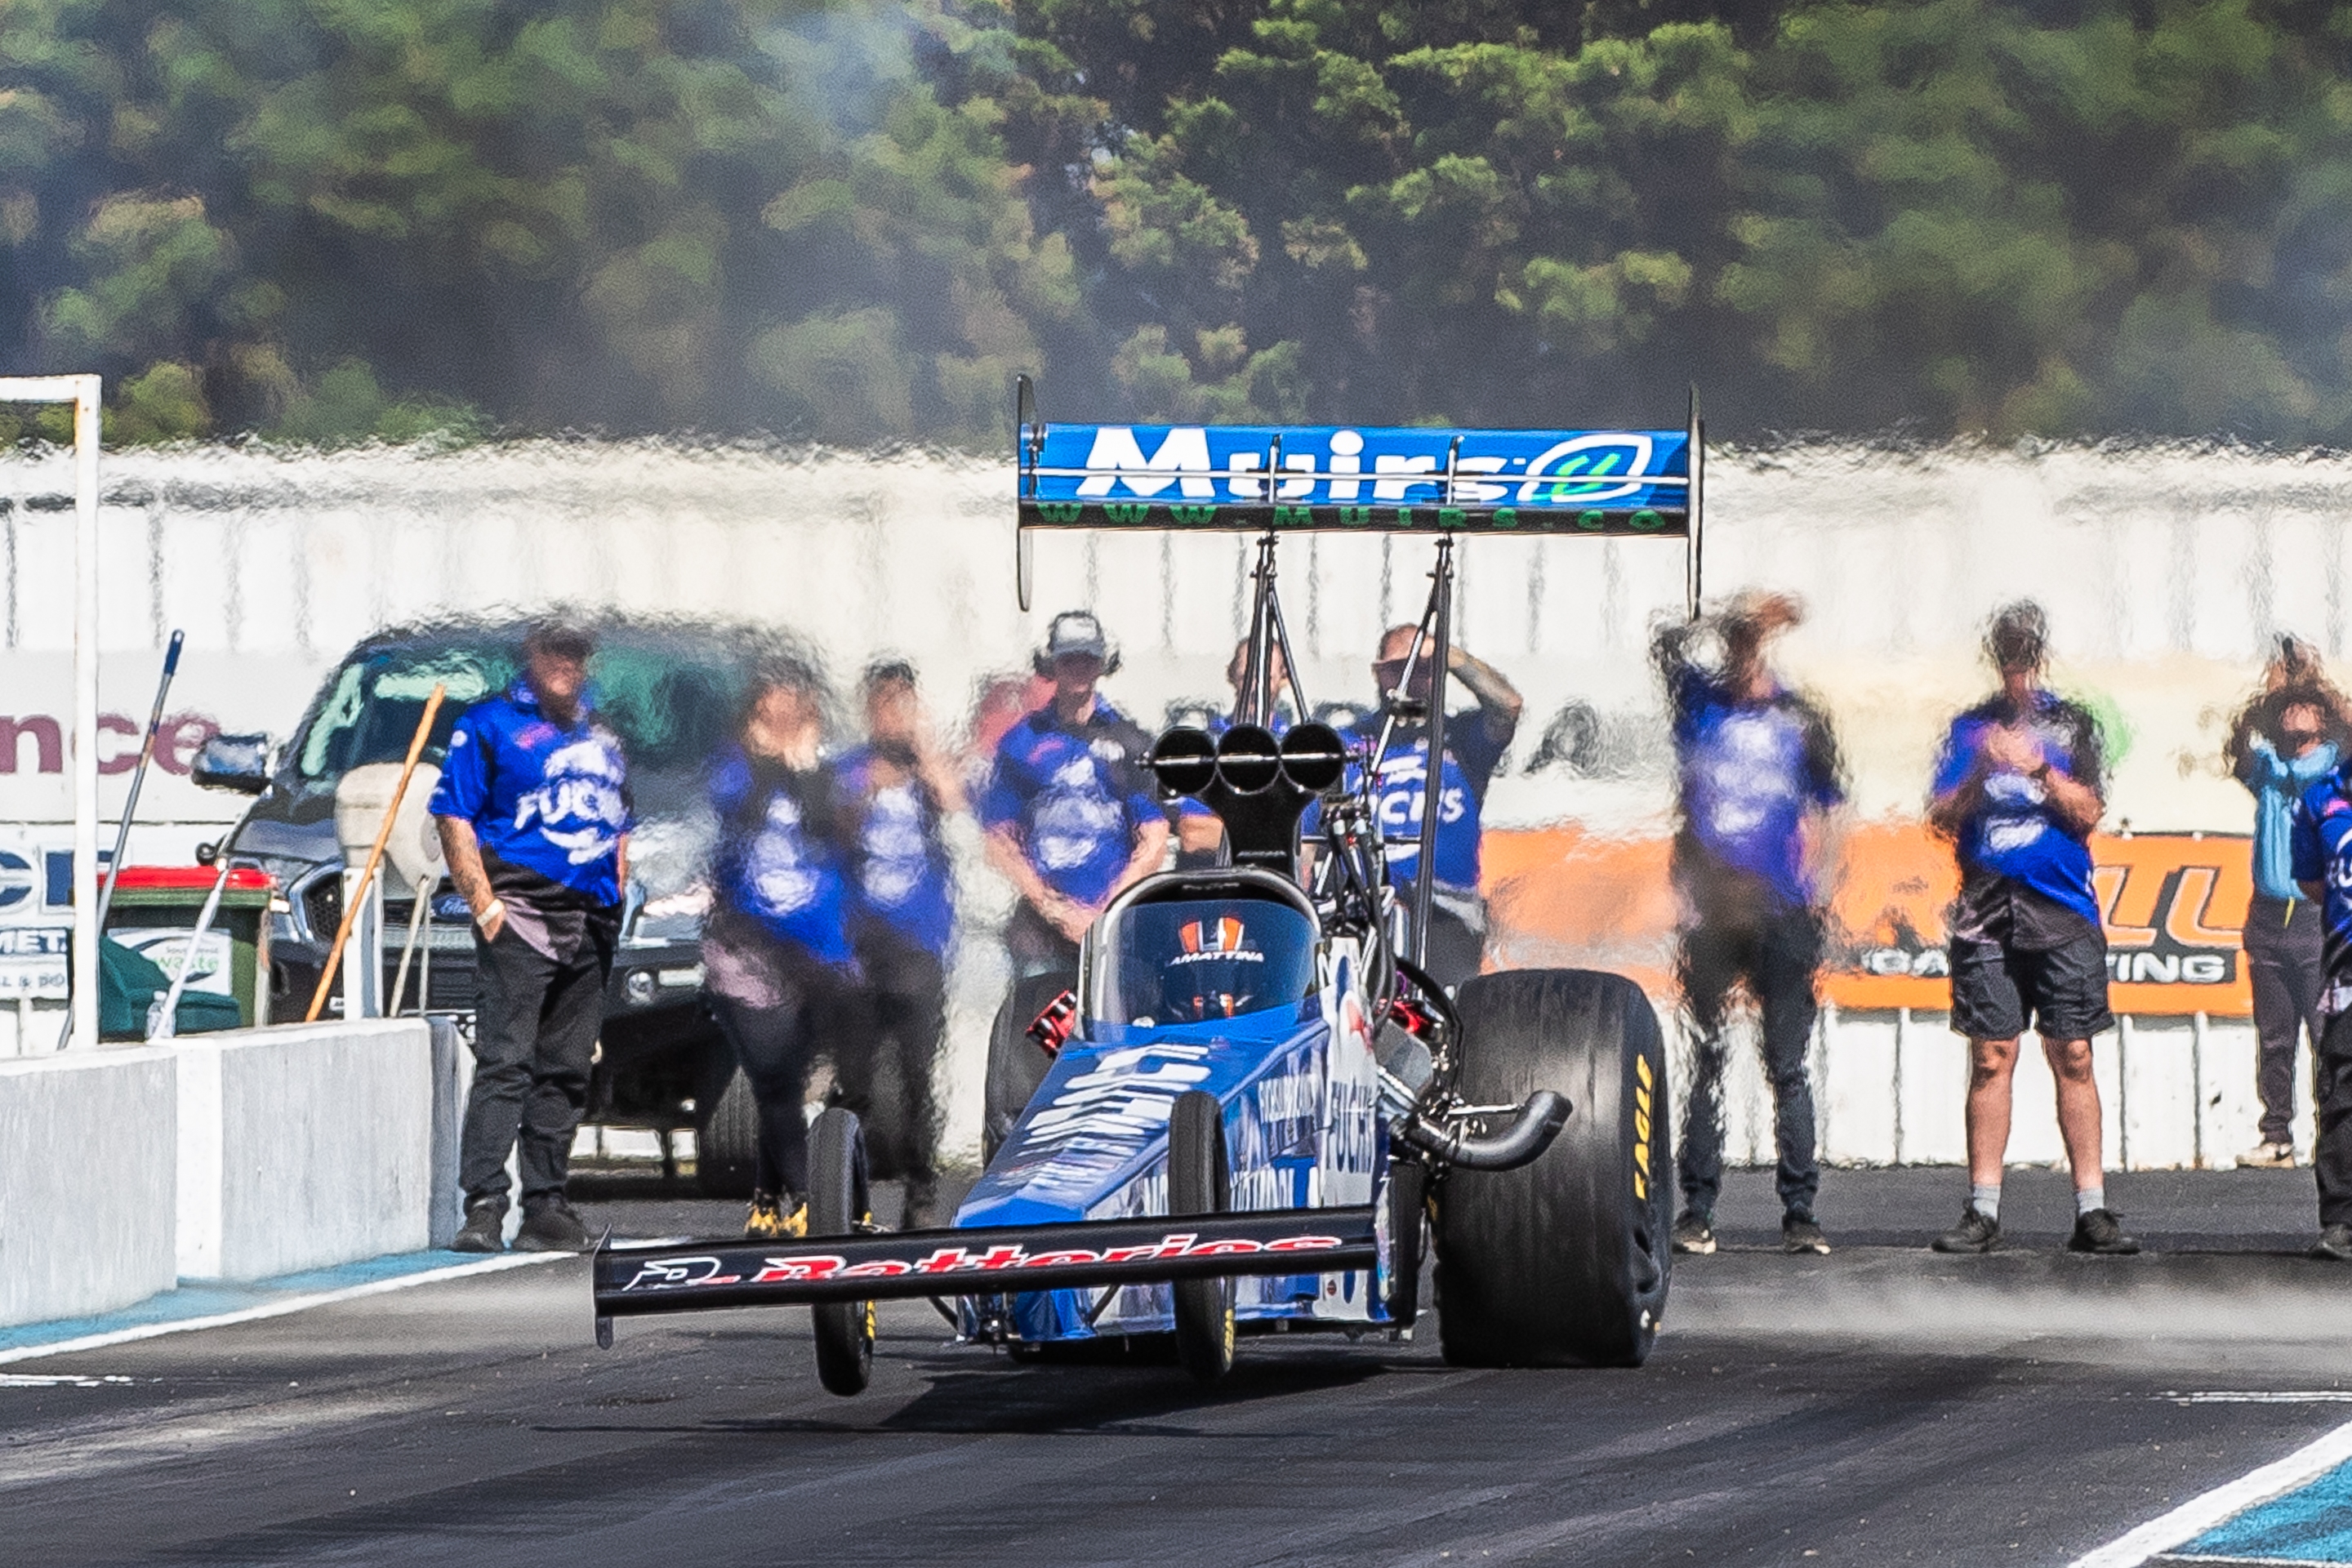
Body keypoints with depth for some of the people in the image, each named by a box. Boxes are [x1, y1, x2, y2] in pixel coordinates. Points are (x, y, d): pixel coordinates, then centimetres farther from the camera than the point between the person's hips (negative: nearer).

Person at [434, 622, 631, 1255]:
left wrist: (617, 891, 13)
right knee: (504, 1062, -14)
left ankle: (545, 1207, 13)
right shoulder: (492, 724, 0)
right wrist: (484, 902, -14)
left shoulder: (601, 731, 19)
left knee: (565, 1072, 8)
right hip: (521, 915, -6)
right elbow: (453, 816, -5)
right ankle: (483, 1203, -18)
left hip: (590, 919, 6)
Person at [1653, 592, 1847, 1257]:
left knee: (1788, 1065, -1)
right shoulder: (1700, 701, 6)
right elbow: (1666, 647, -12)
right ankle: (1697, 1211, 2)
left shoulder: (1800, 719, 9)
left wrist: (1816, 879, 7)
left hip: (1781, 911, 0)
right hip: (1709, 910, 0)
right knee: (1704, 1063, 0)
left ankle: (1799, 1212, 1)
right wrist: (1735, 616, -17)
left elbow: (1829, 804, 17)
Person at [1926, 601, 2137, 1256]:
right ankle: (1983, 1212, 0)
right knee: (1991, 1059, -2)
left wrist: (2039, 770, -13)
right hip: (1987, 914, 1)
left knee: (2073, 1057, -2)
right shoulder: (1970, 729, 12)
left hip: (2063, 914, -1)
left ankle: (2091, 1210, -2)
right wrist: (1980, 773, -10)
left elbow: (2089, 813, 1)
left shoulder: (2071, 724, 9)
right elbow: (1942, 820, 6)